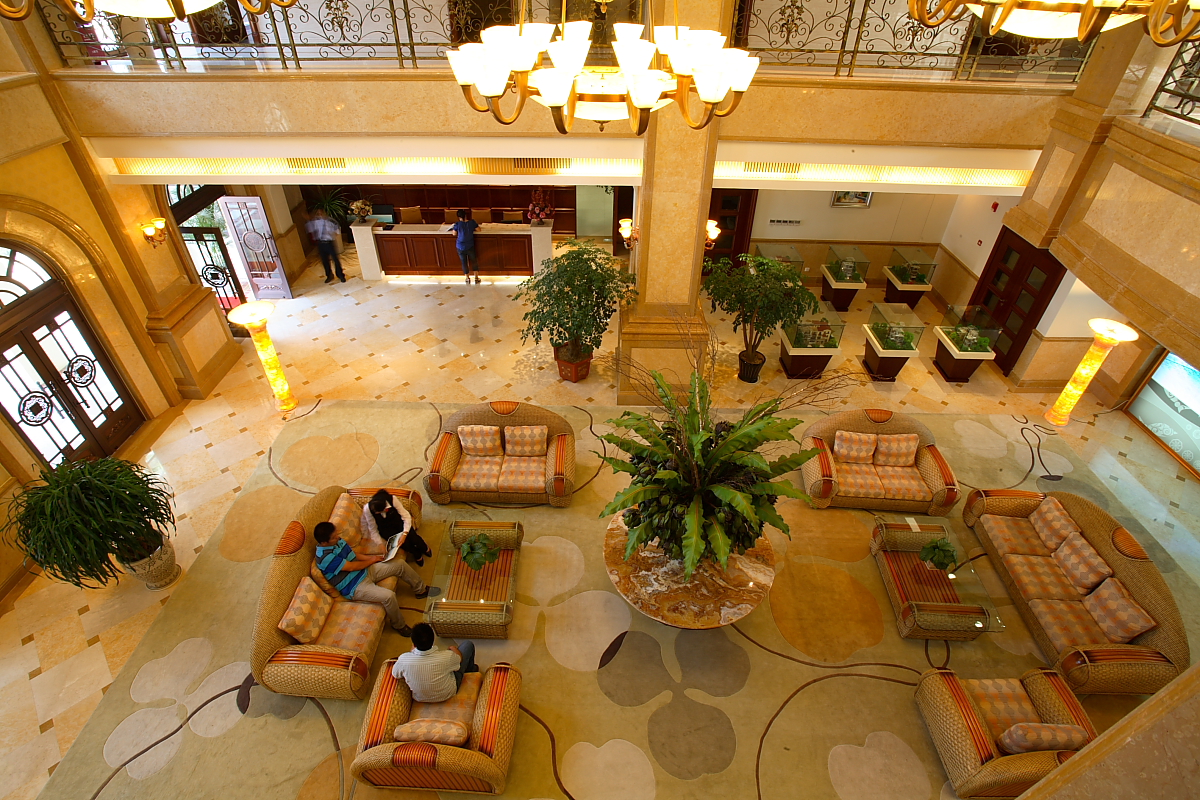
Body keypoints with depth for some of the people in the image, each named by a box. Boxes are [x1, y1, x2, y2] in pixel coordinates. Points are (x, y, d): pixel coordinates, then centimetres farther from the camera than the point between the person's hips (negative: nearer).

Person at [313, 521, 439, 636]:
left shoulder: (337, 541, -1)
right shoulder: (325, 557, -27)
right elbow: (352, 567, -22)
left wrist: (371, 558, -2)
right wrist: (371, 560, -6)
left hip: (365, 571, 9)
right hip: (355, 587, -9)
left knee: (400, 564, 3)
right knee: (388, 596, -29)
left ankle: (420, 590, 25)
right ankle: (399, 625, -2)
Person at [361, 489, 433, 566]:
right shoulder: (367, 509, -29)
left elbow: (407, 516, -25)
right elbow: (373, 530, -17)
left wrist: (404, 534, -35)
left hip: (398, 522, 1)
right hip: (385, 529, 0)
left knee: (413, 537, -20)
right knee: (404, 543, -24)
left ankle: (425, 548, 16)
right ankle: (417, 555, 8)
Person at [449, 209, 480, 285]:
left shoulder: (457, 224, -14)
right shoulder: (472, 222, -10)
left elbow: (454, 234, -2)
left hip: (460, 247, 0)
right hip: (470, 246, 0)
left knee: (464, 262, 16)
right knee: (474, 261, 18)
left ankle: (467, 278, 27)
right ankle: (476, 278, 22)